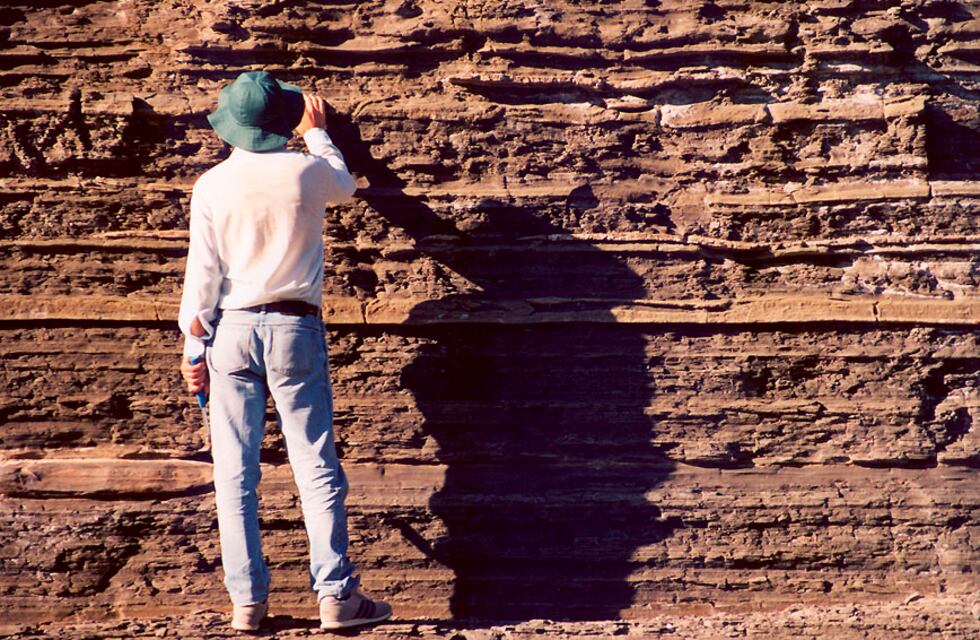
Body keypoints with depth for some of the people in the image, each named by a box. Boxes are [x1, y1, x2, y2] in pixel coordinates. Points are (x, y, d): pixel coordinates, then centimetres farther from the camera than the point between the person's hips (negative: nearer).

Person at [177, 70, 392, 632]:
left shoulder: (212, 185, -3)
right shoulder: (306, 171, -3)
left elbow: (202, 275, -3)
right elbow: (345, 185, 22)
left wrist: (194, 350, 5)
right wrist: (317, 131, 37)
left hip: (232, 330, 1)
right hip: (295, 328, -1)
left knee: (236, 474, 5)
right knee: (317, 468, 2)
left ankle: (248, 600, 5)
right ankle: (336, 595, 0)